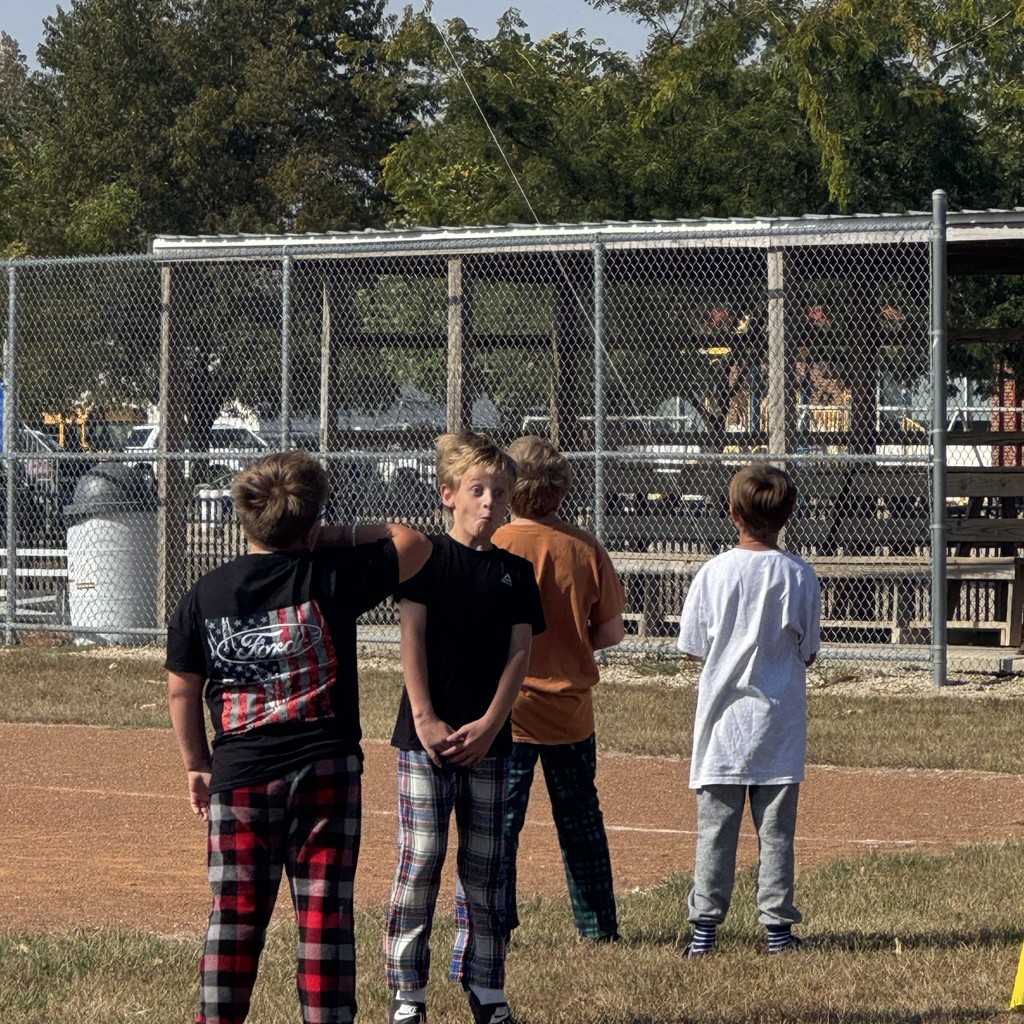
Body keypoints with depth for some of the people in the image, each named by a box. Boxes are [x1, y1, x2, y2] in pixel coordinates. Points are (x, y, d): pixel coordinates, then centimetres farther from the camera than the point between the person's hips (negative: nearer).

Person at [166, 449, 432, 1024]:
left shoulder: (206, 594, 2)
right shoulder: (330, 577, -7)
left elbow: (181, 690, 7)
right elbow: (414, 545, 2)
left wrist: (197, 766, 18)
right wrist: (344, 539, 13)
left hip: (238, 775, 2)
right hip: (326, 770, -2)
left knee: (236, 912, 9)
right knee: (325, 911, 3)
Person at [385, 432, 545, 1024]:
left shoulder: (517, 572, 9)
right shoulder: (427, 558, -1)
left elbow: (520, 652, 5)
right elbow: (412, 639, -5)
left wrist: (490, 724, -7)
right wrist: (425, 719, -13)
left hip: (488, 739, 3)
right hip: (427, 737, -3)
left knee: (485, 865, 7)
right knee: (421, 861, -6)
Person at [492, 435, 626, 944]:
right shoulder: (585, 548, -4)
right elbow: (612, 632, -1)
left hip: (506, 708, -3)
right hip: (570, 707, 3)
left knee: (498, 819, 3)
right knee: (580, 820, 15)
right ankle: (598, 926, 23)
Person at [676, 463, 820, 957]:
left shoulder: (714, 572, -8)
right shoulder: (800, 575, -5)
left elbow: (692, 648, -2)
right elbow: (807, 653, 2)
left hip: (724, 717, 0)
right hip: (780, 718, 0)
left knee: (715, 825, 5)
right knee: (776, 828, 7)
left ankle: (705, 923, 5)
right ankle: (778, 925, 8)